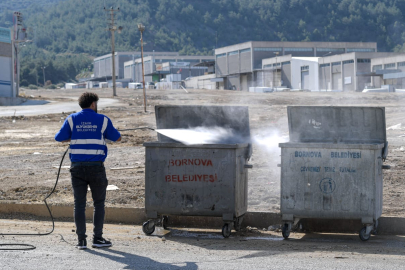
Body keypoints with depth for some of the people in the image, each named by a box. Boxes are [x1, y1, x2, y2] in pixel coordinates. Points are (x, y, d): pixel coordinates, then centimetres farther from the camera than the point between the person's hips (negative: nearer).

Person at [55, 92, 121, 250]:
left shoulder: (72, 119, 5)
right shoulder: (102, 120, 1)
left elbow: (59, 138, 3)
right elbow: (117, 138, 11)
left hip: (77, 166, 2)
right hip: (96, 166, -2)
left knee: (79, 204, 4)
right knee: (99, 203, 9)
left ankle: (81, 240, 3)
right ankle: (97, 238, 6)